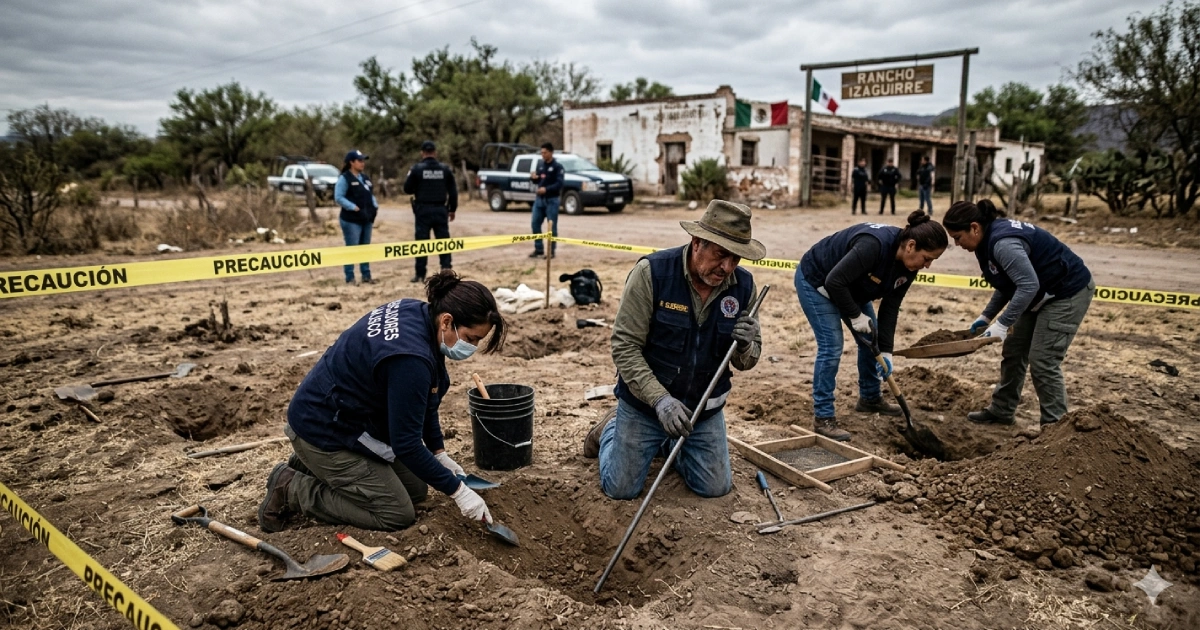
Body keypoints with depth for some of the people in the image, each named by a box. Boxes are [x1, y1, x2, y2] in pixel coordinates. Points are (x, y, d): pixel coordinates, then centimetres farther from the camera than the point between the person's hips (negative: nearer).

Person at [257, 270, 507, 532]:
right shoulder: (410, 358, -34)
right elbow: (406, 444, -27)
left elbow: (422, 400, 7)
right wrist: (457, 490, -19)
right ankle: (289, 489, 4)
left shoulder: (418, 313, -7)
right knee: (398, 515, -4)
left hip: (348, 416, 9)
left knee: (416, 491, 13)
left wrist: (439, 453, 7)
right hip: (325, 430, -9)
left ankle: (313, 466, 21)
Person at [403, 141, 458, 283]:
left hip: (423, 209, -2)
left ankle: (420, 274, 5)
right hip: (440, 209, 2)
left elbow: (407, 189, -2)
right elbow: (453, 191, 4)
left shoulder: (417, 169, -6)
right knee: (443, 240, 7)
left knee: (422, 241, 3)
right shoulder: (445, 169, 2)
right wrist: (452, 209, 14)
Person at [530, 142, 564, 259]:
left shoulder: (557, 167, -6)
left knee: (552, 226, 0)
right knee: (535, 224, 5)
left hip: (551, 200, -6)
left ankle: (551, 250, 7)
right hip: (539, 199, 6)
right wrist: (534, 178, -6)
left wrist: (546, 189, -28)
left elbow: (559, 184, -15)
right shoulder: (540, 165, 12)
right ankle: (538, 249, 15)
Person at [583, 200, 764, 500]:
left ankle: (672, 443, 37)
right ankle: (610, 431, 34)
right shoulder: (651, 272, -23)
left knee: (715, 487, 8)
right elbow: (625, 346, -21)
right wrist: (661, 400, -30)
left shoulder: (743, 285, -10)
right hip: (644, 402, -3)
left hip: (705, 408, 4)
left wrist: (746, 346, -26)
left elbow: (745, 361, -1)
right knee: (621, 488, 3)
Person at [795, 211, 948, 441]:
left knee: (871, 340, 12)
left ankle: (870, 398, 33)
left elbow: (890, 307, -8)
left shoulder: (908, 266, -11)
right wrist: (856, 316, -25)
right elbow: (834, 281, -36)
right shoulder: (874, 245, -38)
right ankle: (822, 418, -7)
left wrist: (886, 351, -12)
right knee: (831, 346, -15)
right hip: (816, 281, -9)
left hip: (850, 288, 9)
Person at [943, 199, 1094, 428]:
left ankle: (1055, 424, 1)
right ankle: (1001, 410, 24)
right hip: (1043, 295, 11)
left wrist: (1002, 324, -31)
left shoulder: (1003, 243, -29)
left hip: (1068, 292, -11)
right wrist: (986, 316, 9)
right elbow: (1008, 283, 12)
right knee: (1013, 352, 13)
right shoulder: (992, 237, 3)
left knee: (1042, 361, -10)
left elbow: (1028, 285, -33)